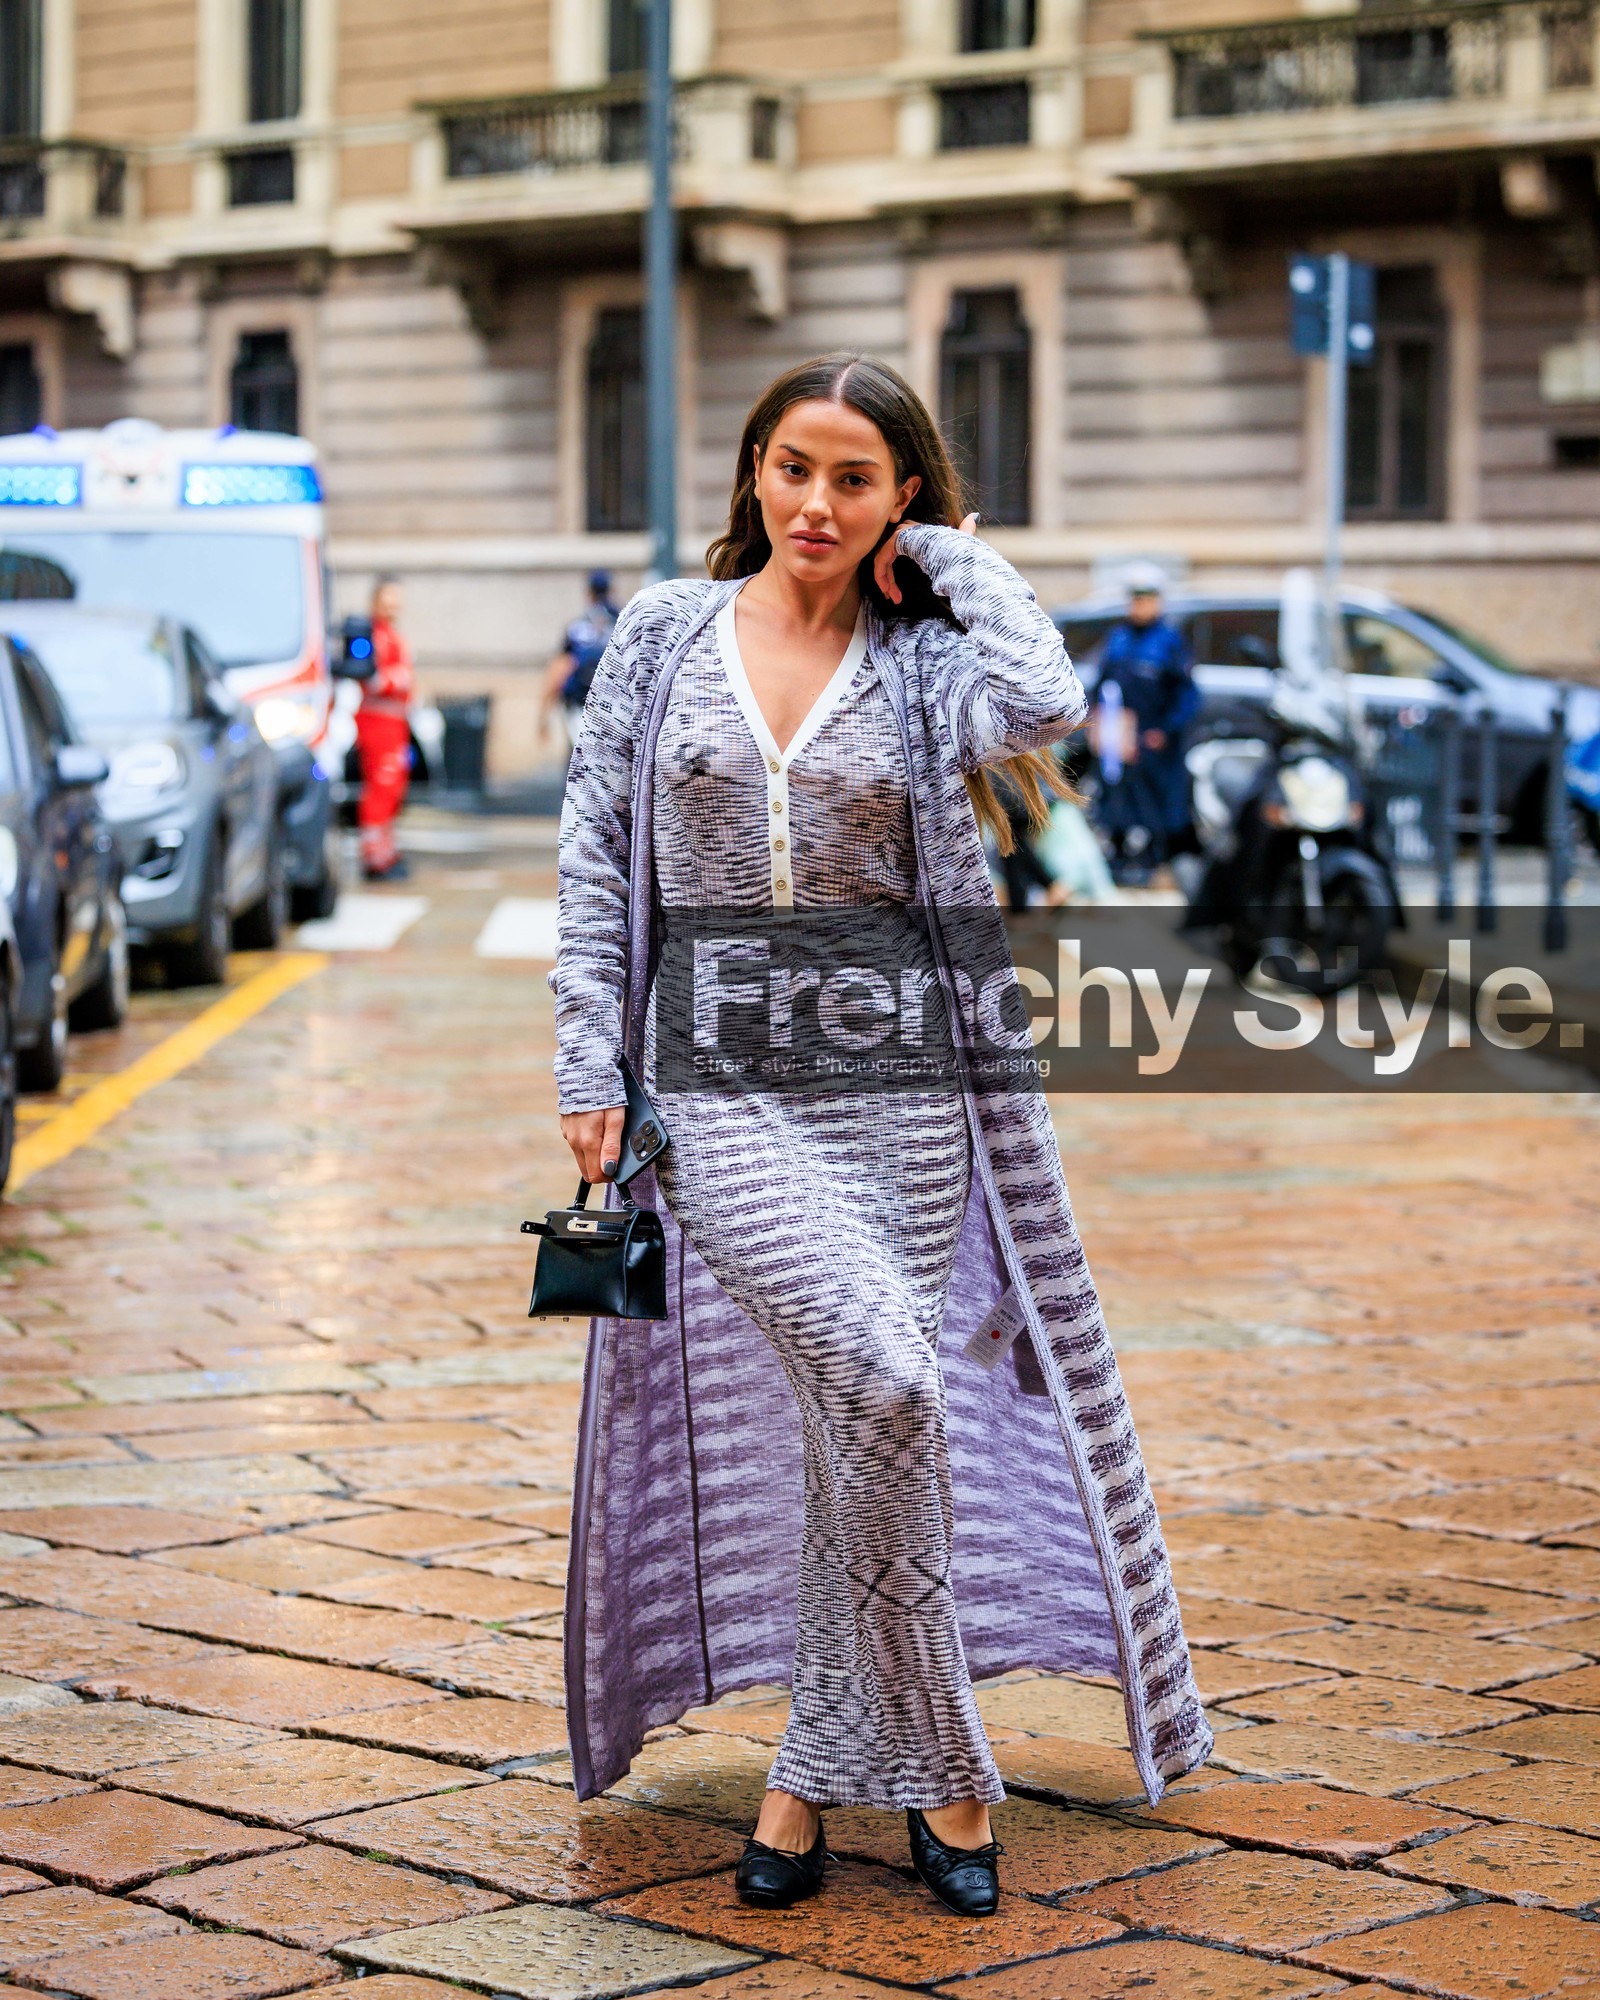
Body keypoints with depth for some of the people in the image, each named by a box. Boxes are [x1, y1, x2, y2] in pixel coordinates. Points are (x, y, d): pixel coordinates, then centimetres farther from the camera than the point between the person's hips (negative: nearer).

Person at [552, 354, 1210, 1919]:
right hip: (721, 1072, -1)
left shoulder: (924, 659, 3)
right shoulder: (663, 635, 6)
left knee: (846, 1419, 1)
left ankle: (817, 1774, 17)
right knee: (883, 1383, -19)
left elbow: (1044, 704, -21)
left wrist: (958, 558, -5)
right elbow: (594, 858, 6)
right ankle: (941, 1769, -5)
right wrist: (590, 1069, -1)